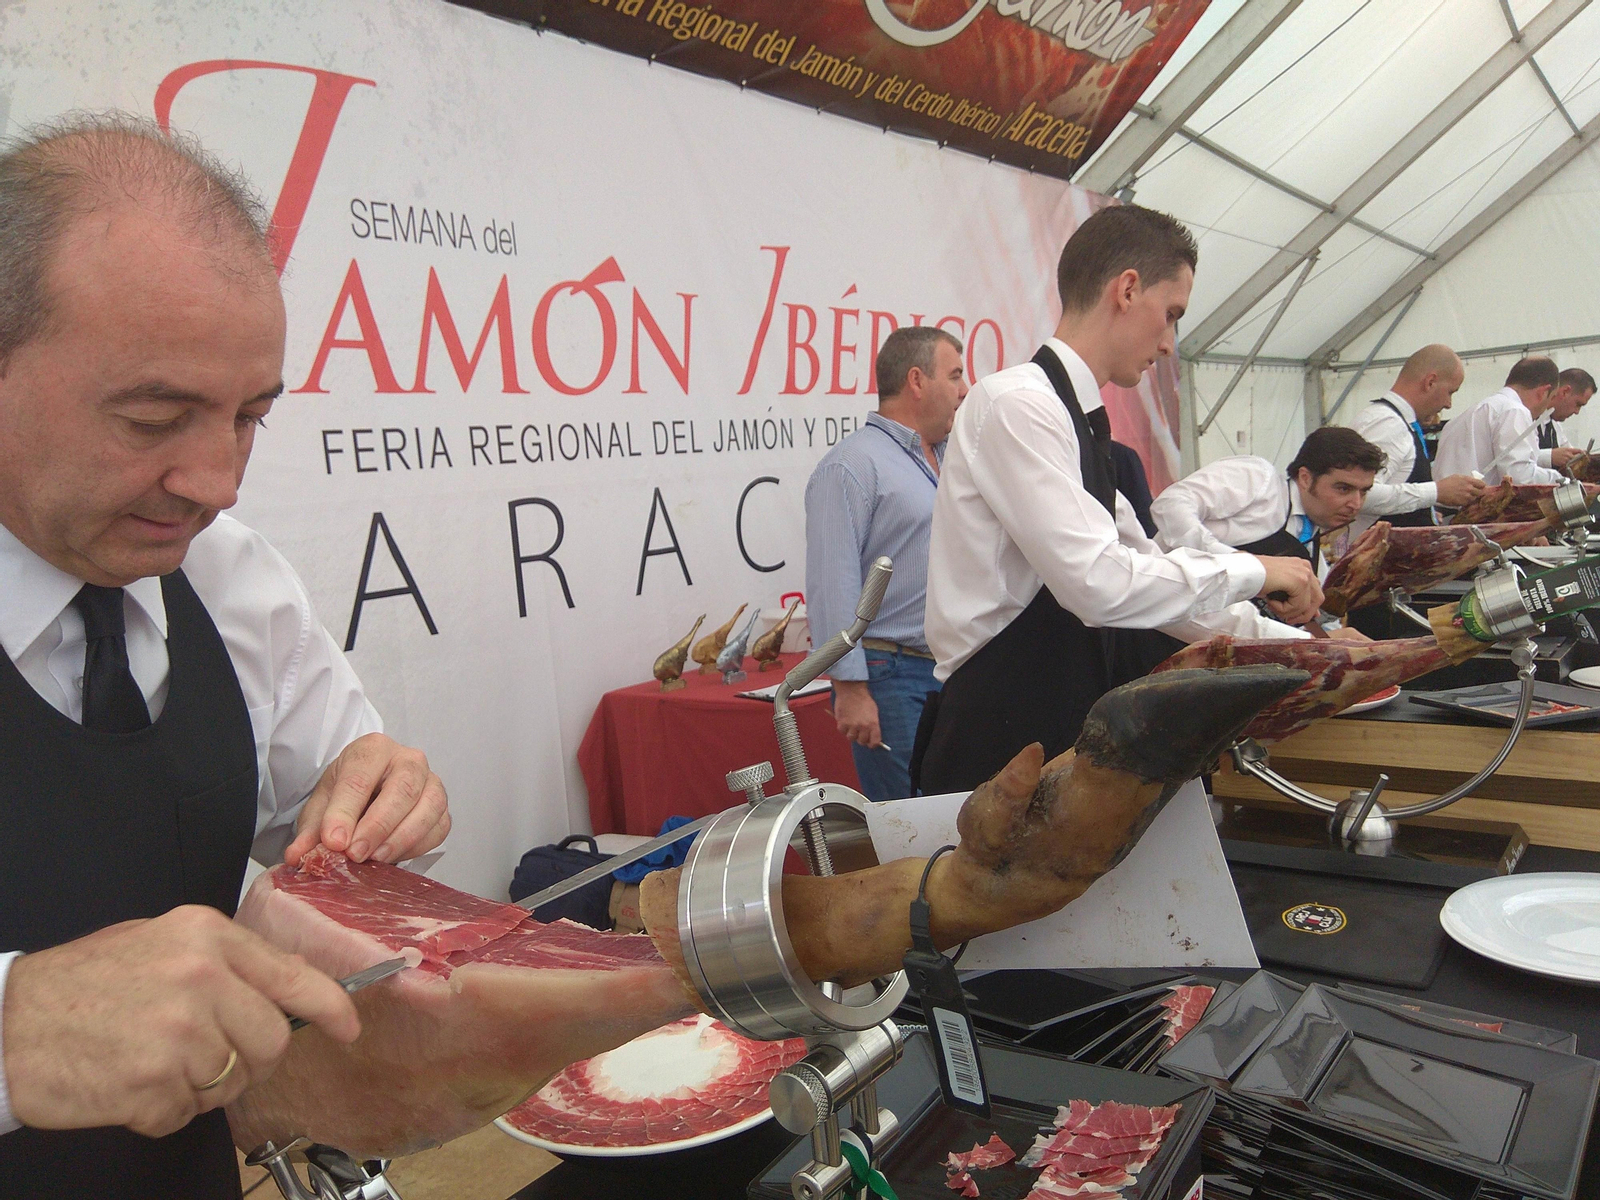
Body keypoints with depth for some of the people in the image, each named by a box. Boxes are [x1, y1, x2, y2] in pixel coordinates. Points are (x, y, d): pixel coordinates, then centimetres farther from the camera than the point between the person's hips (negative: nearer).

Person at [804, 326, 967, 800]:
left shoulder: (948, 461, 18)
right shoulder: (852, 464, -10)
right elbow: (832, 586, -16)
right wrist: (850, 687, -19)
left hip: (955, 669, 8)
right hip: (892, 676, -8)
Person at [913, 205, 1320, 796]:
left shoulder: (1076, 420, 15)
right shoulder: (1018, 404, -14)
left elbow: (1144, 576, 21)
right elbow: (1100, 584, -23)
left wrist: (1300, 646, 20)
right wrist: (1252, 571, -9)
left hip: (1064, 735, 9)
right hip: (1003, 746, -9)